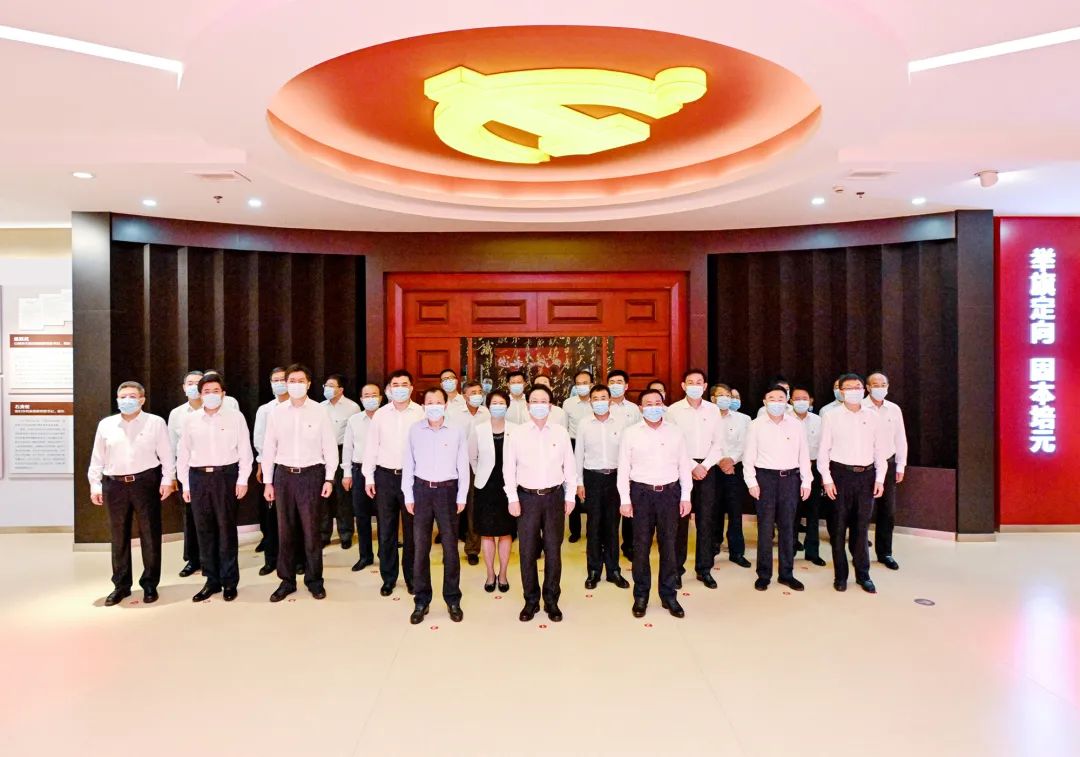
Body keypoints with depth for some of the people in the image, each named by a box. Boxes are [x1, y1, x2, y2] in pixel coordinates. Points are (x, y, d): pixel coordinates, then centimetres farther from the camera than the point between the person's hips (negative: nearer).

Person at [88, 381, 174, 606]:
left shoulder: (156, 422, 1)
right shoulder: (106, 424, 8)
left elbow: (166, 454, 0)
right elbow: (97, 457, 11)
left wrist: (167, 480, -6)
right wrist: (95, 484, 6)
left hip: (145, 482, -2)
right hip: (114, 484, 3)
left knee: (150, 535, 2)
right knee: (119, 536, 9)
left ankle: (150, 584, 14)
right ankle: (121, 585, 22)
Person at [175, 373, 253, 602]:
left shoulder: (235, 417, 0)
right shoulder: (191, 420, 8)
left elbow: (244, 450, -1)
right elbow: (183, 453, 12)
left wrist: (242, 479, -6)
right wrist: (185, 483, 8)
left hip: (226, 475, -3)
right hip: (198, 477, 3)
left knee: (226, 529, 1)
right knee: (204, 530, 8)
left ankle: (229, 581, 11)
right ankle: (212, 580, 19)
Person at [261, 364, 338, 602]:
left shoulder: (320, 412, -3)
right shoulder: (276, 413, 3)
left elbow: (330, 447, 0)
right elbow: (269, 448, 7)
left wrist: (329, 478, -4)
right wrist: (267, 482, 5)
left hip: (311, 474, -2)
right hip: (283, 475, 2)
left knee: (311, 529, 3)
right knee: (285, 530, 8)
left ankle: (314, 579, 17)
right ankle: (287, 580, 21)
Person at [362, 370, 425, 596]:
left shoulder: (421, 413, -4)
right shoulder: (380, 414, 3)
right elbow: (371, 447, 7)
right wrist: (368, 477, 5)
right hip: (385, 476, 2)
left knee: (412, 531, 9)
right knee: (385, 531, 8)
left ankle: (411, 577, 24)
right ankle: (388, 578, 23)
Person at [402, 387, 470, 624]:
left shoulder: (456, 431, -3)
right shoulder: (414, 430, -1)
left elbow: (463, 466, 2)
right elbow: (408, 464, 4)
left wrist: (462, 497, 1)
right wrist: (408, 496, 2)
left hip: (447, 490, -1)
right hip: (421, 490, 1)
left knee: (450, 547, 6)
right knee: (420, 547, 6)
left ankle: (453, 600, 19)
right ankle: (422, 600, 19)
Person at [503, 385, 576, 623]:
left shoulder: (561, 433, 1)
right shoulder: (516, 435, -2)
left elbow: (569, 466, 5)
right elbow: (509, 469, 1)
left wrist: (570, 496, 4)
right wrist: (512, 499, -3)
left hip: (554, 496, 1)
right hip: (527, 497, -1)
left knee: (553, 550, 7)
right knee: (528, 551, 5)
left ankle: (551, 600, 22)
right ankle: (531, 600, 20)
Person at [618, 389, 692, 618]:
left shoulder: (675, 433, 4)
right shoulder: (631, 433, -2)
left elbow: (684, 466, 7)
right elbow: (623, 468, 0)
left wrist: (686, 496, 3)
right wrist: (625, 500, -3)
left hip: (670, 492, 2)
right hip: (641, 492, -1)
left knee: (668, 544, 8)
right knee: (641, 545, 5)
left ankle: (668, 595, 21)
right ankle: (641, 595, 19)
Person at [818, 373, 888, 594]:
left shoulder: (873, 417, 5)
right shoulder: (831, 417, -1)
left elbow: (880, 449, 8)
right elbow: (823, 450, 0)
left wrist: (880, 478, 3)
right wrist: (826, 479, -6)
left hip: (866, 475, 2)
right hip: (840, 473, -2)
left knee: (862, 526, 8)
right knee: (839, 526, 5)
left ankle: (863, 574, 21)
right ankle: (840, 575, 17)